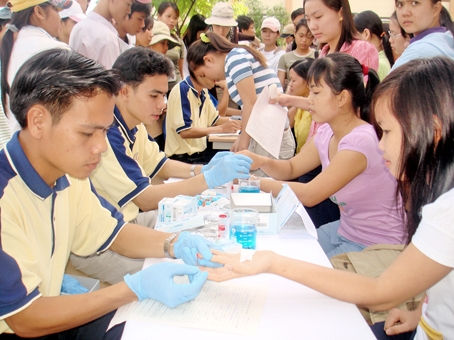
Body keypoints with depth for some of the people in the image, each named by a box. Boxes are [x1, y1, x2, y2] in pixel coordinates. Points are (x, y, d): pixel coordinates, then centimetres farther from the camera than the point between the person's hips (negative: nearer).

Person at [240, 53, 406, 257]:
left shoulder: (361, 141, -27)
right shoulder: (327, 133, -2)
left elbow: (309, 195, -24)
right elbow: (291, 168, 9)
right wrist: (261, 162, -12)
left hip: (375, 247, -7)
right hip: (344, 231, 7)